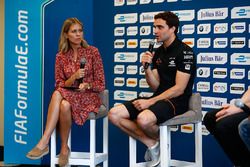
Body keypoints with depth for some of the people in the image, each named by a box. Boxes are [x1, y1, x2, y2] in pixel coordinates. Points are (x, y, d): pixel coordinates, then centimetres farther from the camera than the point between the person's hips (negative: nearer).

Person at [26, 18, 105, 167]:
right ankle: (45, 143, -34)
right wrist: (73, 78, -16)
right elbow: (59, 85, 2)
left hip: (89, 96, -2)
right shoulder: (61, 56, 6)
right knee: (57, 94, -34)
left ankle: (64, 148, -20)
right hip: (68, 95, 3)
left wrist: (87, 85, -20)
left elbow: (100, 84, 0)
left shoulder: (93, 52, -1)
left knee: (65, 105, -34)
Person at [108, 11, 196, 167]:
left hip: (176, 101, -8)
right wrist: (147, 67, -6)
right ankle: (152, 145, -2)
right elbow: (155, 86, 12)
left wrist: (150, 102, -17)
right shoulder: (158, 52, 14)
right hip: (159, 98, 8)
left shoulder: (185, 52, -9)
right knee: (114, 114, -9)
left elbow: (179, 89, -15)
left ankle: (160, 141, -1)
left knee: (143, 119, -37)